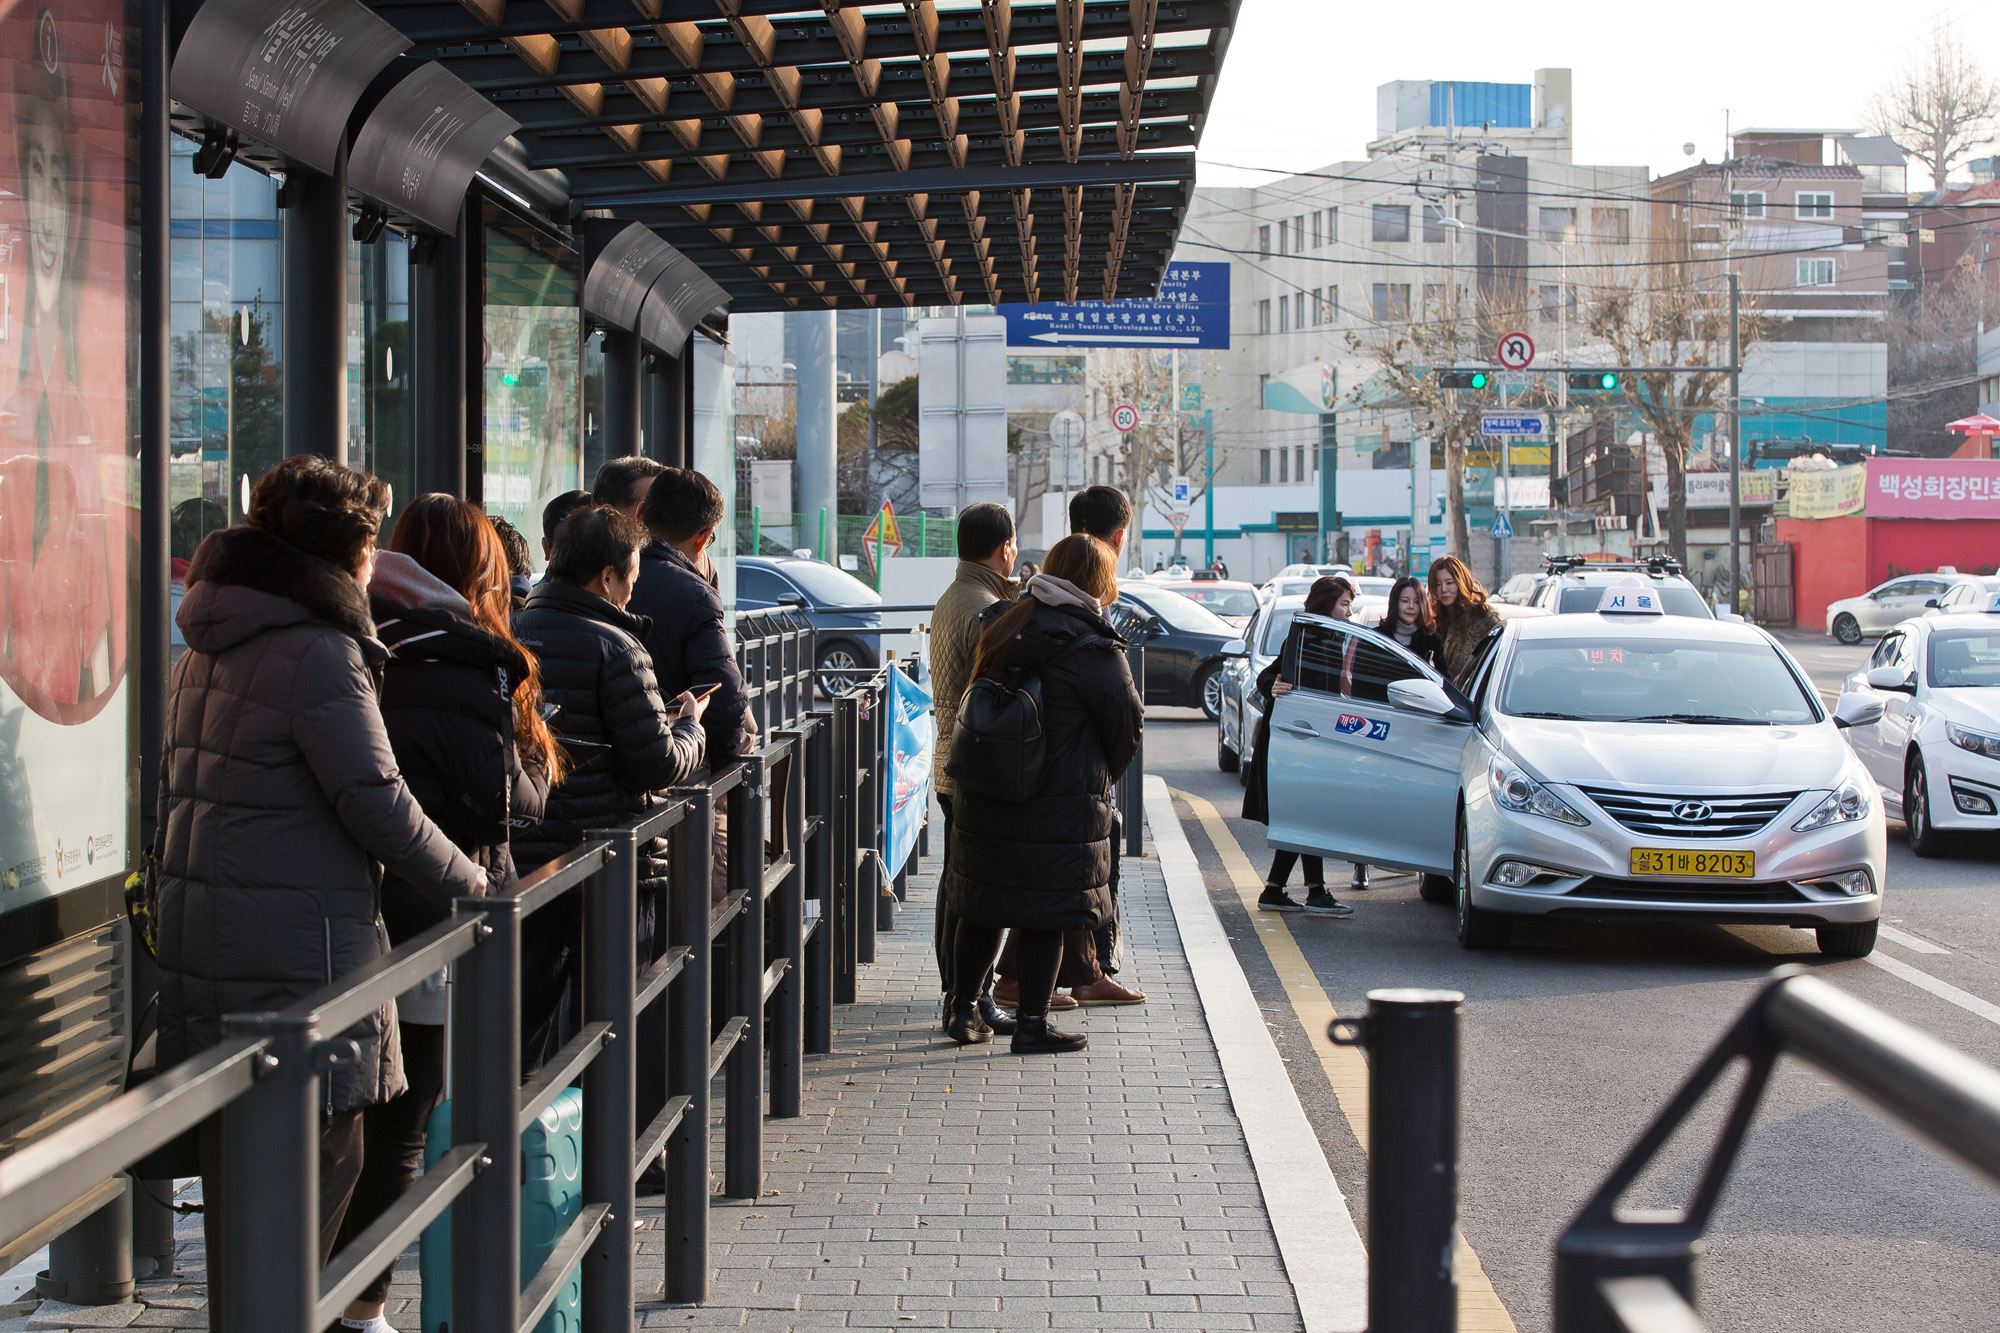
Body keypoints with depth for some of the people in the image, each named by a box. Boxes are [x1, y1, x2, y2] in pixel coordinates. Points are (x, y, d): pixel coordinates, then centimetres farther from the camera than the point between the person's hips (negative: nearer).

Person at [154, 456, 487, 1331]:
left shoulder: (207, 649, 14)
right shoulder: (319, 652, -14)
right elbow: (375, 800, -13)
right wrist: (465, 883, -2)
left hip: (202, 933, 9)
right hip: (296, 944, -9)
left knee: (236, 1167, 14)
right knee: (316, 1158, -2)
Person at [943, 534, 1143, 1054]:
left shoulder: (1004, 628, 6)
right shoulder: (1093, 651, -16)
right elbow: (1128, 725, -5)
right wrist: (1102, 775, 14)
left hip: (982, 795, 7)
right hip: (1058, 808, -7)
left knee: (983, 905, 17)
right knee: (1045, 912, 2)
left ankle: (964, 1009, 24)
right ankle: (1032, 1025, 7)